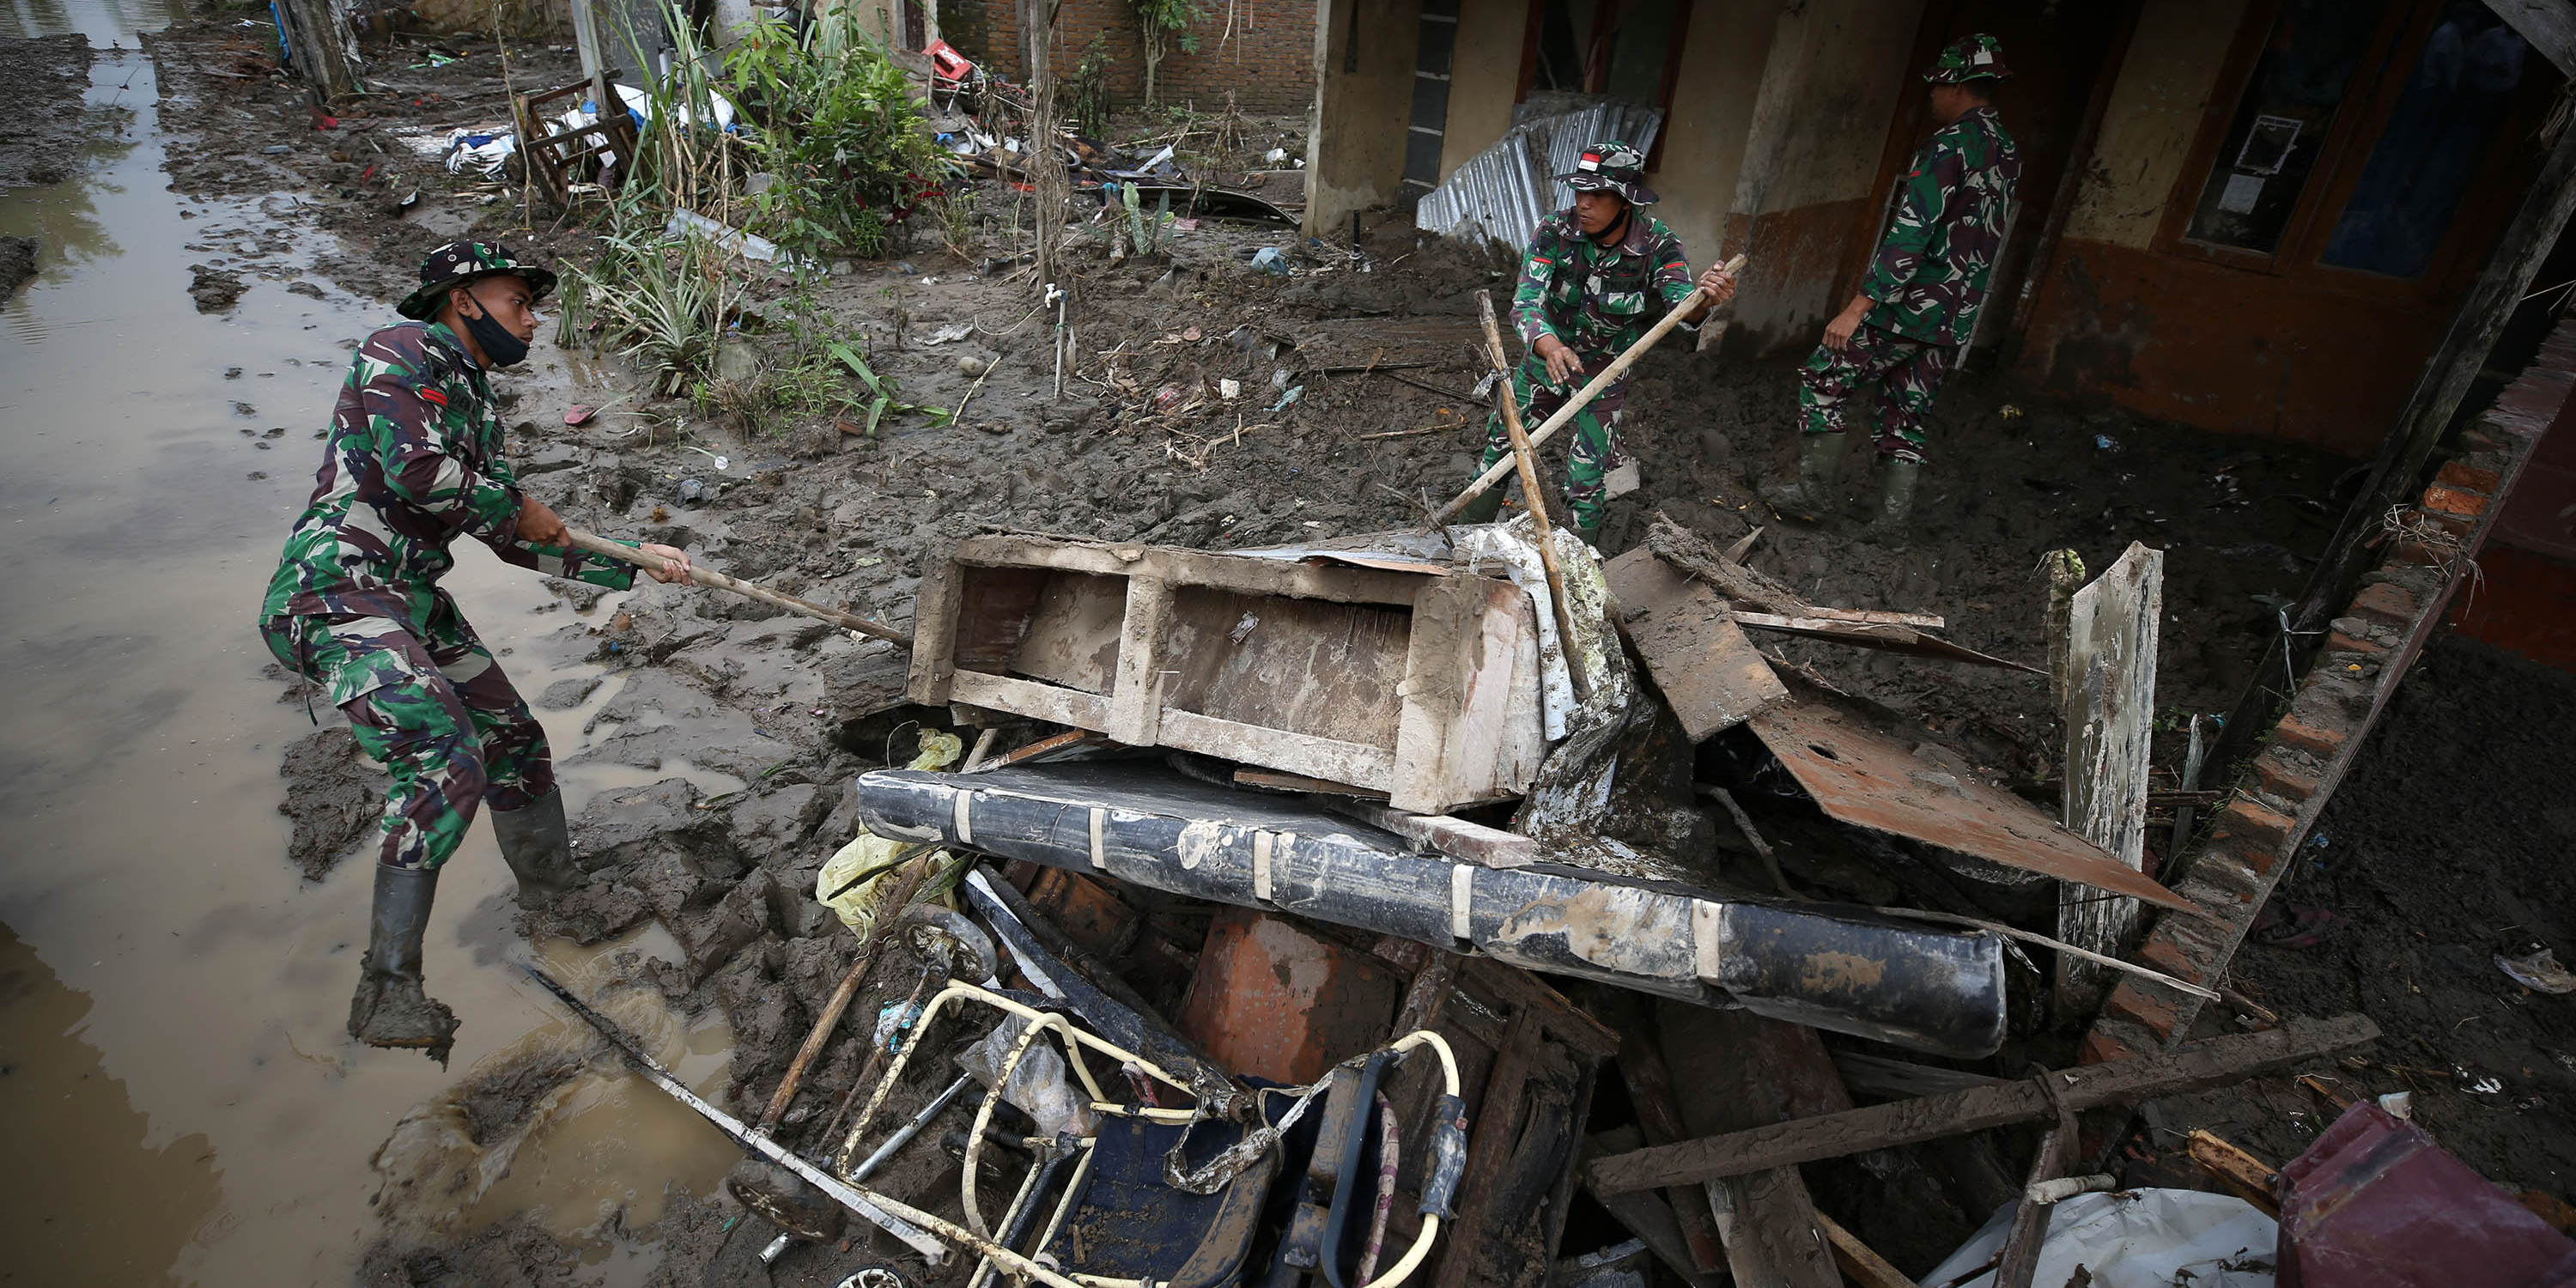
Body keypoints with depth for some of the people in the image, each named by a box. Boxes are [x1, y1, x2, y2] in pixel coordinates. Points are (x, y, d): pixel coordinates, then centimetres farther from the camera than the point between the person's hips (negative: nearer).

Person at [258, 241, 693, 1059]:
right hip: (337, 595, -10)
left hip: (414, 601, 10)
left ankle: (558, 898, 32)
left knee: (515, 741, 14)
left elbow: (517, 544, 22)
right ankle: (387, 989, -23)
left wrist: (632, 564, 19)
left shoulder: (475, 401, 22)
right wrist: (518, 507, -5)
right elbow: (412, 464, -21)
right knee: (446, 762, -26)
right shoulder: (402, 352, -5)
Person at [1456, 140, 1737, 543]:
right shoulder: (1555, 230, -22)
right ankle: (1469, 530, 34)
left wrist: (1703, 300, -59)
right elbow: (1525, 302, -32)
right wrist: (1549, 347, -53)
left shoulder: (1657, 244, -22)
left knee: (1588, 482, -2)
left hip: (1605, 372, -1)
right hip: (1547, 356, 2)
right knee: (1501, 444, 12)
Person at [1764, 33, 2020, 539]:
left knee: (1822, 381, 3)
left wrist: (1858, 306, -25)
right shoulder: (2007, 153, 13)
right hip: (1955, 320, 9)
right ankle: (1890, 520, 17)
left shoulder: (1952, 144, -15)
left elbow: (1912, 231, -23)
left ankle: (1813, 494, 7)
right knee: (1906, 416, 14)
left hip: (1909, 308, -8)